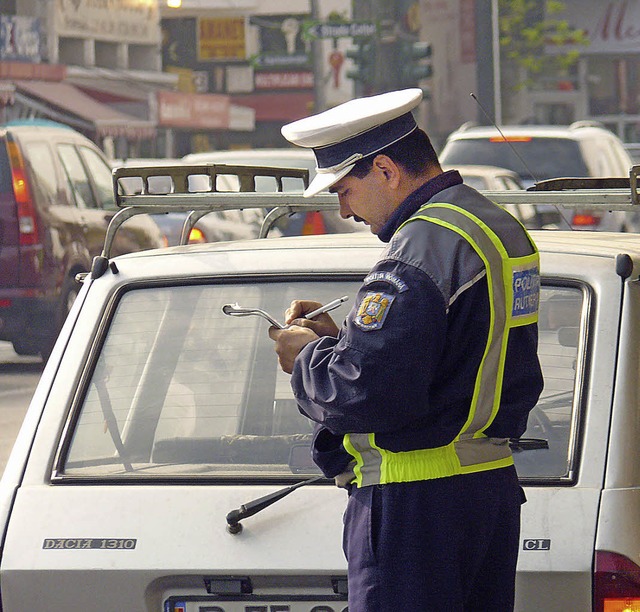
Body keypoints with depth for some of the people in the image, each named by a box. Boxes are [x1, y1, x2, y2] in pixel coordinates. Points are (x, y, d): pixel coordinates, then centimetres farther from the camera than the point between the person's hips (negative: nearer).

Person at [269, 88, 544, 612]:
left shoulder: (421, 250, -19)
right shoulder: (502, 229, 13)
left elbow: (367, 394, -24)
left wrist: (306, 359, -4)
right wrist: (338, 339, 15)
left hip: (415, 507, -10)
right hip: (496, 487, 10)